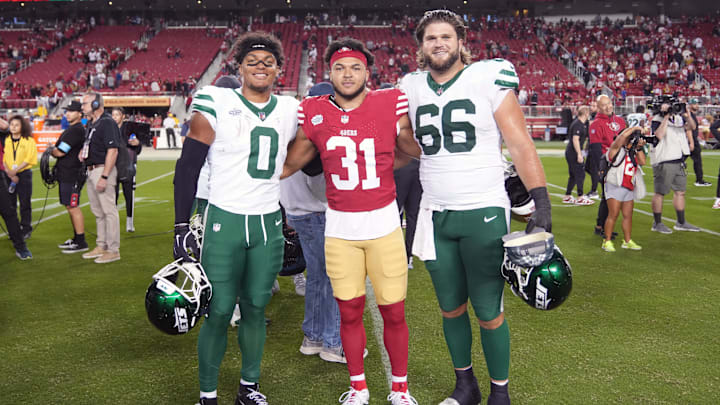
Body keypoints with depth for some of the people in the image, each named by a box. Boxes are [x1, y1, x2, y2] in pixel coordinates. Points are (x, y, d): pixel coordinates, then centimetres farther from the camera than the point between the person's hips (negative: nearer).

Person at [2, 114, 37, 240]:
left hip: (24, 174, -3)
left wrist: (15, 170, -15)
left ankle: (26, 229, 9)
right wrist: (9, 173, -11)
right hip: (8, 175, 3)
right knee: (10, 203, 4)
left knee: (25, 203, 0)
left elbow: (29, 159, -7)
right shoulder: (6, 140, 7)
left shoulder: (29, 140, 0)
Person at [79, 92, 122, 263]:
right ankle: (101, 246, 26)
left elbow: (112, 151, -21)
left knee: (109, 210, -6)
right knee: (97, 211, 16)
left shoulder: (107, 123, -15)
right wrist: (84, 151, 7)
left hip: (103, 170, -10)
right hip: (91, 170, 10)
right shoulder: (91, 123, 15)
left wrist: (104, 177, -25)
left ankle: (113, 250, -1)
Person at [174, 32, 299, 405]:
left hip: (268, 223, 4)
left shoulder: (290, 110, 8)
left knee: (255, 308, 10)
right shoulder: (216, 103, -5)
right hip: (224, 221, -3)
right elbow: (188, 166, -5)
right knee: (219, 312, 0)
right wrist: (182, 227, -9)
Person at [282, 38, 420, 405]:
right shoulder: (313, 112, -1)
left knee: (393, 312, 6)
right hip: (339, 228, 1)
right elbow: (291, 164, 10)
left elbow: (418, 149, 10)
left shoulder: (393, 104, -5)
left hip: (384, 223, -1)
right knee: (349, 311, 10)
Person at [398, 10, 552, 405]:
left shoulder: (489, 78, -6)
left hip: (484, 213, -4)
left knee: (488, 311, 3)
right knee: (451, 307, 14)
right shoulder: (411, 87, 7)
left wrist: (541, 203, -15)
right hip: (436, 215, 4)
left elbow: (520, 146, -8)